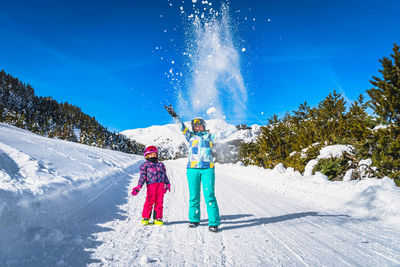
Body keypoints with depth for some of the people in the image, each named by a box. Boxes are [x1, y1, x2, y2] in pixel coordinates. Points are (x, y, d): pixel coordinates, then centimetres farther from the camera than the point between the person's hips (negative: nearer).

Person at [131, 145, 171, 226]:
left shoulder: (161, 164, 24)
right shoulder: (145, 165, 11)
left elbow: (165, 175, 26)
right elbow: (142, 176, 4)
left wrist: (167, 184, 20)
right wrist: (138, 187, -5)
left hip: (161, 184, 3)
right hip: (151, 184, -3)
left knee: (159, 202, 0)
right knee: (150, 201, -7)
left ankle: (158, 218, 9)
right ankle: (145, 217, 9)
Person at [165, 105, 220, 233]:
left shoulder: (209, 136, 17)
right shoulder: (191, 136, 14)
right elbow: (183, 127, 3)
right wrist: (174, 115, -8)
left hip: (208, 169, -1)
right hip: (193, 169, 1)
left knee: (209, 195, -7)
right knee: (194, 195, 6)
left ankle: (214, 223, -3)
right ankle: (194, 219, 22)